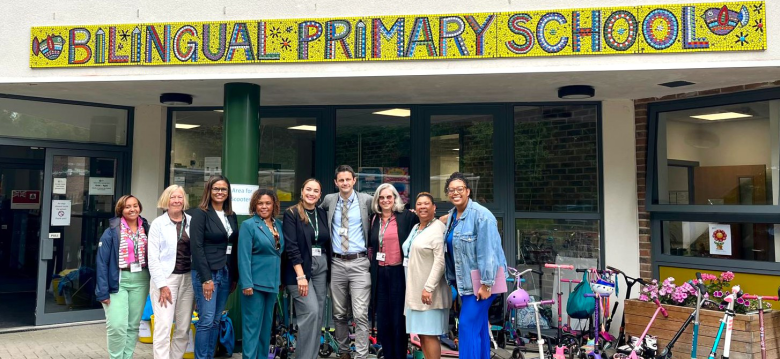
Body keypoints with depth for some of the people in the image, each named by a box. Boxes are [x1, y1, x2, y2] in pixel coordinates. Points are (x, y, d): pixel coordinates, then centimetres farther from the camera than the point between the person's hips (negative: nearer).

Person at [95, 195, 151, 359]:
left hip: (140, 281, 4)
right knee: (117, 326, -10)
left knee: (133, 325, 10)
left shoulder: (146, 230, 6)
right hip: (118, 282, -4)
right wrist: (103, 290, -13)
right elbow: (102, 262, -7)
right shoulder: (111, 232, -6)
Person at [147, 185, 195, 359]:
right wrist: (162, 285, -11)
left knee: (184, 328, 8)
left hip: (188, 279, 3)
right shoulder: (158, 223, -1)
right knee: (163, 327, -8)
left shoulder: (192, 221, 6)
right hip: (166, 278, -3)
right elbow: (153, 258, -5)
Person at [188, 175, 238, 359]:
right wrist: (206, 278, -17)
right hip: (206, 273, -6)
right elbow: (196, 247, -13)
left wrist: (234, 276, 8)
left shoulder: (231, 216, 12)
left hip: (226, 273, 6)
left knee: (216, 321, 10)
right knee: (206, 320, -5)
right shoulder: (200, 213, -6)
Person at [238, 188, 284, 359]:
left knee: (267, 324, 14)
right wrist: (247, 283, -19)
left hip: (273, 281, 6)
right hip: (255, 281, -6)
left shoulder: (278, 225, 9)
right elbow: (244, 257, -13)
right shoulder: (248, 225, -7)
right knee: (253, 325, -2)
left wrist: (281, 279, 10)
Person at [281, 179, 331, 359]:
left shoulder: (322, 214, 11)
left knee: (318, 314, 5)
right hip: (300, 269, -5)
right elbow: (291, 246, -12)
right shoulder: (291, 214, -5)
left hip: (321, 268, 6)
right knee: (311, 312, -15)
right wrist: (300, 275, -19)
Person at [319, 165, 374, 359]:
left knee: (360, 314, -8)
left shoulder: (366, 200, -1)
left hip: (359, 263, -3)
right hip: (337, 263, 3)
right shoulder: (329, 200, 6)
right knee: (339, 314, 12)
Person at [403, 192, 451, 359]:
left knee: (429, 334, -6)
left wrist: (429, 288, -23)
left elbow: (440, 260, -20)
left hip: (429, 291, -8)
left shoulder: (438, 228, -12)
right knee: (421, 333, 11)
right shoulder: (415, 228, 15)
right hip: (415, 289, 8)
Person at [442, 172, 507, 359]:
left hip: (479, 282, -8)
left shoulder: (481, 215, -18)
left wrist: (485, 284, -22)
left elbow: (487, 252, -21)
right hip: (466, 281, 8)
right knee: (479, 327, 15)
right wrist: (453, 279, 13)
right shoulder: (452, 215, 8)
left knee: (468, 327, -9)